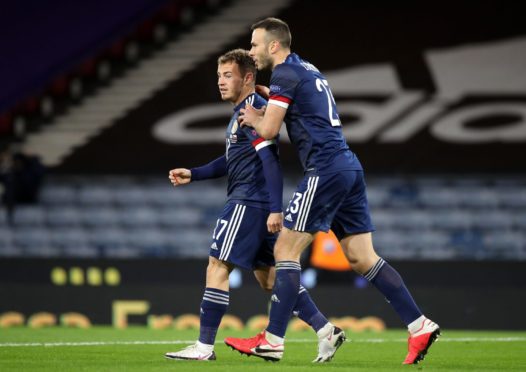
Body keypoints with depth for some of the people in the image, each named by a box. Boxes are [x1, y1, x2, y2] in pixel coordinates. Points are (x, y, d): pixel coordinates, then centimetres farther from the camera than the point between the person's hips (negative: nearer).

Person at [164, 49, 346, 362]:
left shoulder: (254, 109, -13)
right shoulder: (242, 111, 19)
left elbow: (271, 161, -20)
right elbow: (232, 160, 29)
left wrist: (276, 208, -25)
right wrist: (193, 174, 21)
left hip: (249, 203, -10)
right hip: (254, 203, 10)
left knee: (218, 266, -7)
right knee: (268, 275, 12)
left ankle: (205, 346, -5)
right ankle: (326, 330, 11)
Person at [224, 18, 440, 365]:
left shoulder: (285, 73, -7)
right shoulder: (308, 70, 21)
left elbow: (268, 130, -10)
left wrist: (254, 119, 11)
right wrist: (268, 102, 25)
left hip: (325, 168, -9)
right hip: (349, 166, 9)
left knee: (286, 250, -4)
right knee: (363, 258, 7)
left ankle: (272, 340, -4)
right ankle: (420, 326, 1)